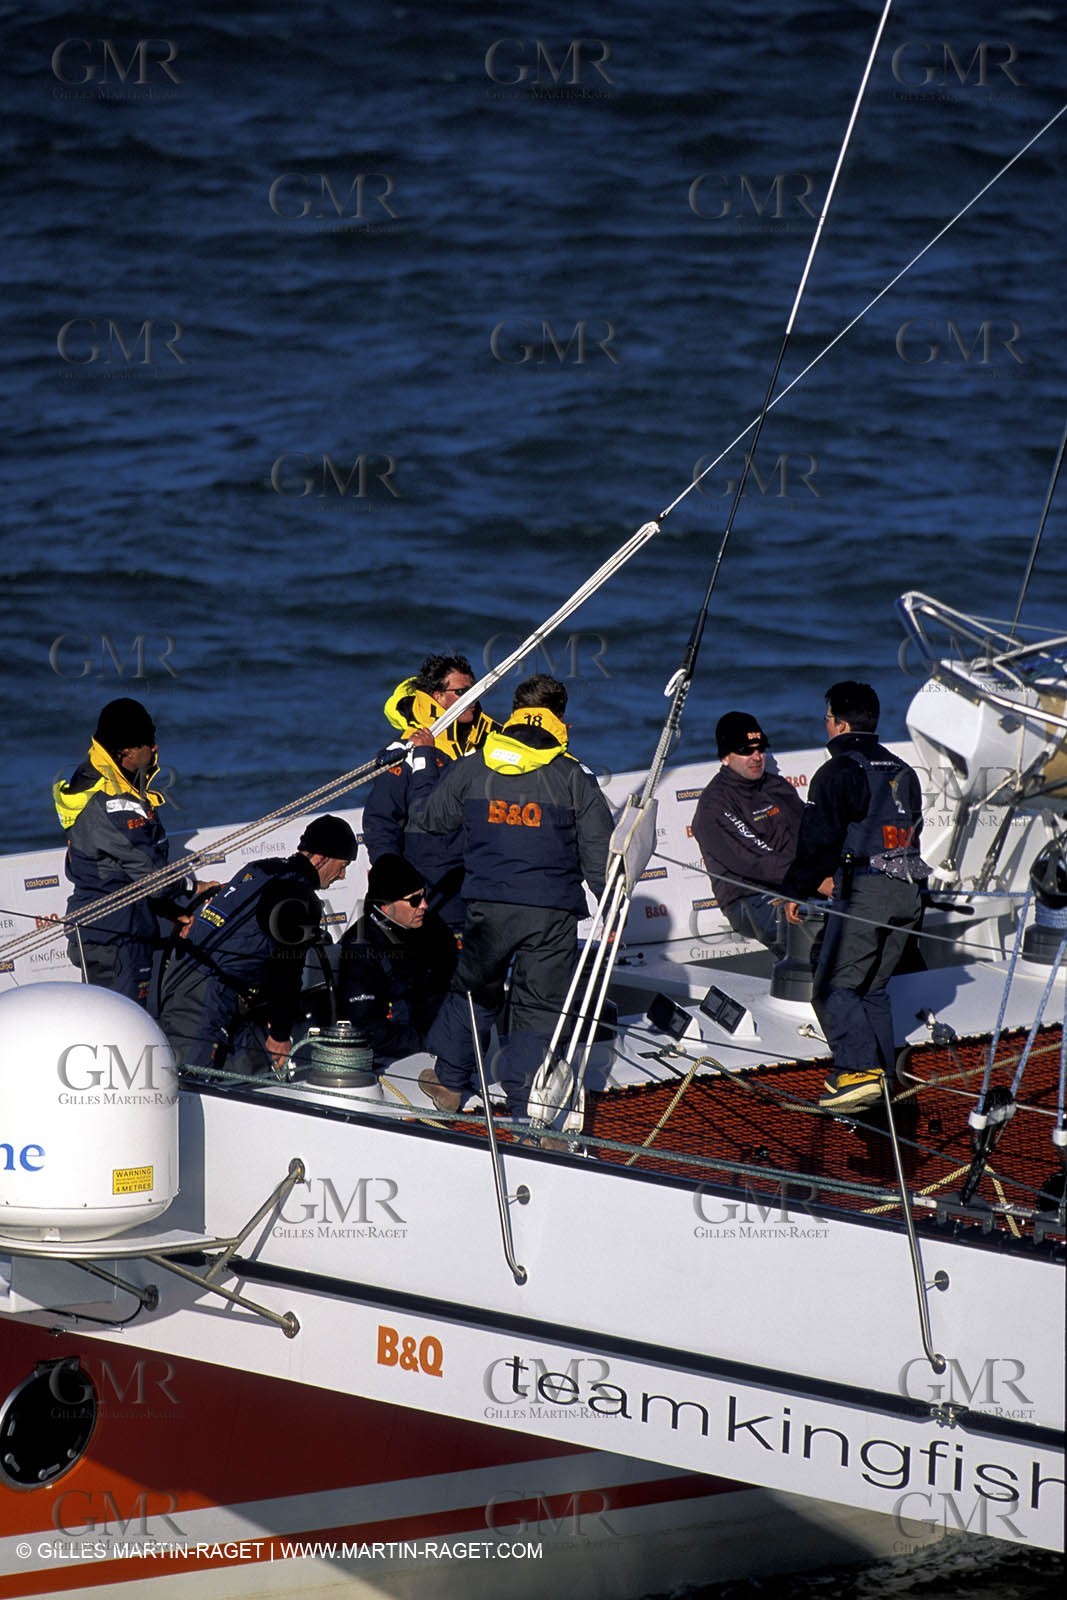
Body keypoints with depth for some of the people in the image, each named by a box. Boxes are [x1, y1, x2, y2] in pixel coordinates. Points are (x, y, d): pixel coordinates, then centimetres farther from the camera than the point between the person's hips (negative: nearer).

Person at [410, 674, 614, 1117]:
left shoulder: (472, 769, 2)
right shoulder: (574, 778, -2)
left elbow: (430, 815, 19)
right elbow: (600, 853, 1)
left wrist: (420, 769, 36)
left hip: (489, 907, 2)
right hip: (553, 912, -2)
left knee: (475, 989, 22)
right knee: (540, 1006, 5)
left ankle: (451, 1082, 35)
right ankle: (525, 1109, 3)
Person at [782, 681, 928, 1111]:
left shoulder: (837, 773, -6)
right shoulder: (902, 772, 18)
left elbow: (817, 840, -8)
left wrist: (796, 891, 3)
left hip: (862, 892, -8)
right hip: (907, 892, 8)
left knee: (835, 986, -5)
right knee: (873, 986, 17)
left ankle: (859, 1069, -20)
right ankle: (881, 1072, 13)